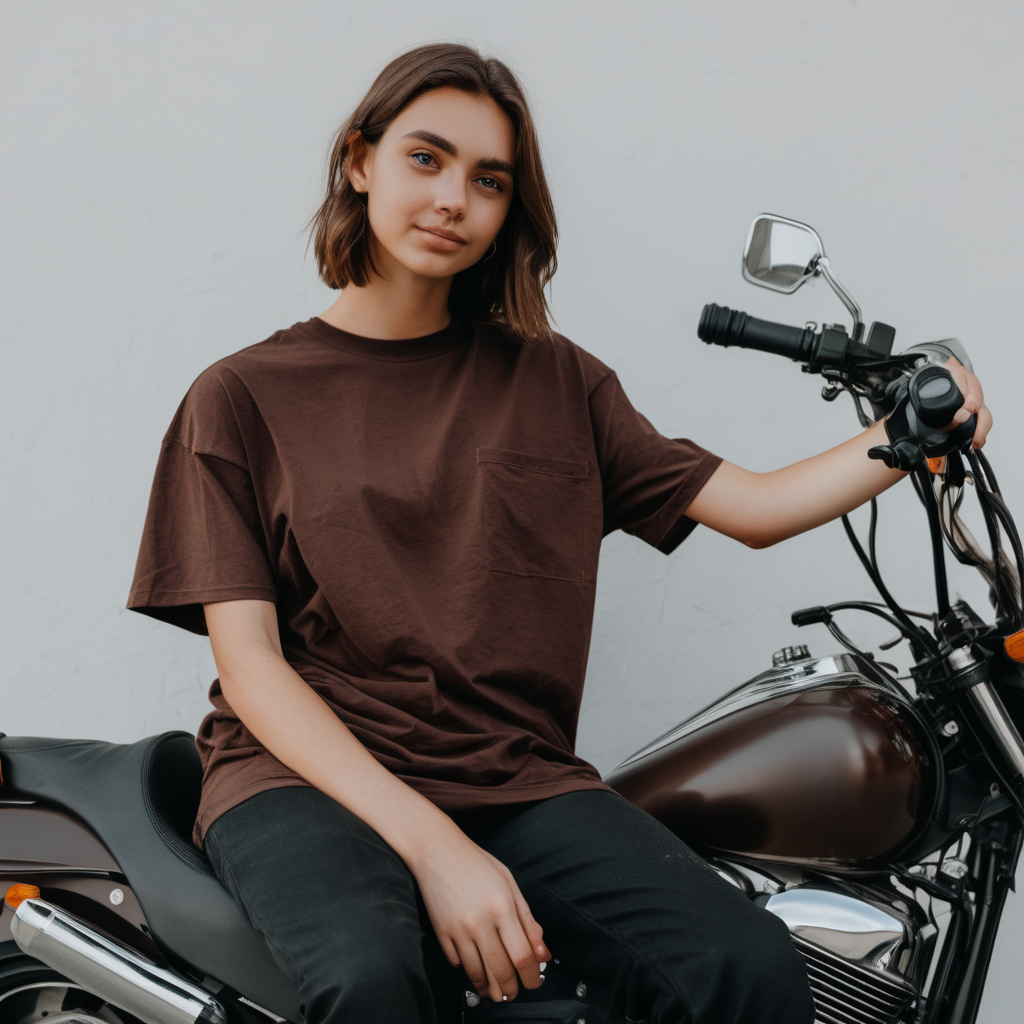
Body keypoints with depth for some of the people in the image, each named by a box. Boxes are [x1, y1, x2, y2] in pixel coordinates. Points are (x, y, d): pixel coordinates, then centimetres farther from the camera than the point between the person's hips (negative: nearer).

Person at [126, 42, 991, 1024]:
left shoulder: (554, 380, 15)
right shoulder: (240, 397, 5)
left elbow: (751, 506, 12)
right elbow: (249, 662, -4)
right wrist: (432, 844, -17)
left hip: (517, 777, 3)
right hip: (305, 776, -2)